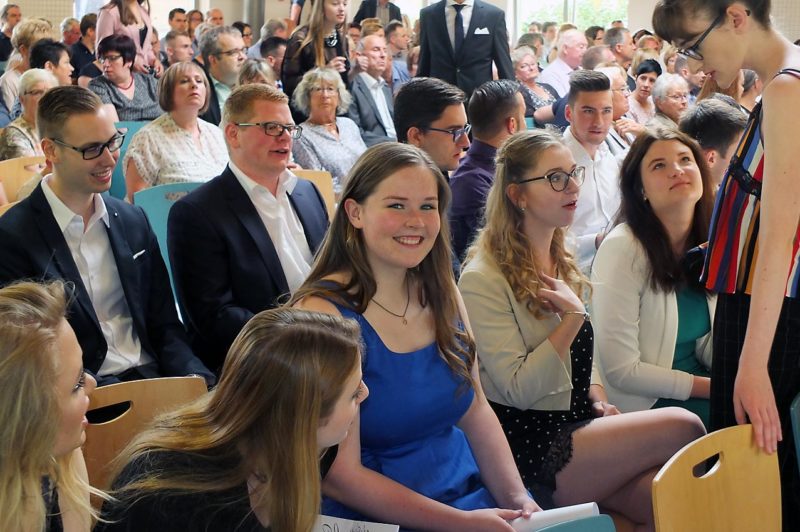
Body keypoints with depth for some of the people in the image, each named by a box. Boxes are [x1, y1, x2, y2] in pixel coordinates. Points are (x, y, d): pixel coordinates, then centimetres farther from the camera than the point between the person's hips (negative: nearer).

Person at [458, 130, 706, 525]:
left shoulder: (563, 263, 15)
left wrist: (599, 400, 6)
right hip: (527, 445, -7)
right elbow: (519, 390, -17)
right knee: (683, 427, -19)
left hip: (576, 423, 8)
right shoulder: (482, 280, -13)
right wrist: (573, 316, -17)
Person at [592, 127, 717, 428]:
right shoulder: (621, 250, -18)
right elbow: (621, 372, -19)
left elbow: (708, 347, 7)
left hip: (699, 380, 6)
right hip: (643, 404, -6)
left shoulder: (711, 245, 2)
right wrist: (715, 387, -15)